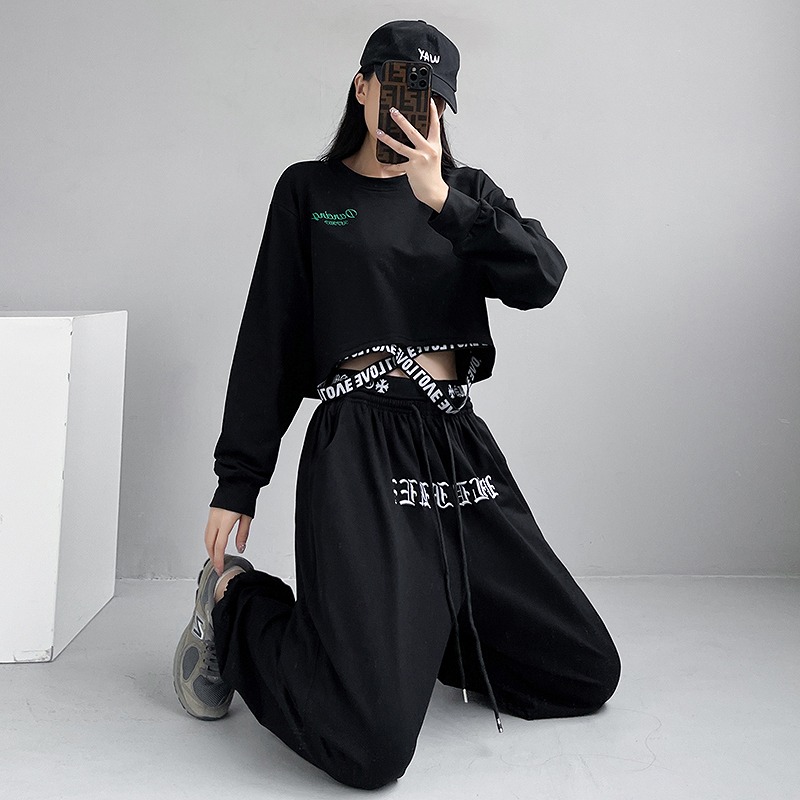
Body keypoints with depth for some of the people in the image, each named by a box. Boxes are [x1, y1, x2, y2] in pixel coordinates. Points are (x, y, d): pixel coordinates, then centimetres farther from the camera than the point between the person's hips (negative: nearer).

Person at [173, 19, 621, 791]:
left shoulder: (468, 190, 18)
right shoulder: (309, 190, 9)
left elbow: (541, 278, -2)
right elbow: (269, 340, 6)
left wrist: (442, 199, -13)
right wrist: (237, 480, 3)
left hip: (460, 444, 5)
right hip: (362, 450, -5)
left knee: (586, 672, 6)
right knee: (372, 745, -18)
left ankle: (413, 626, 24)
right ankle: (237, 602, 9)